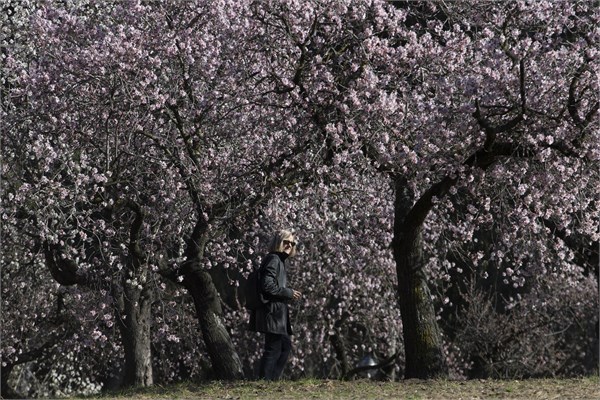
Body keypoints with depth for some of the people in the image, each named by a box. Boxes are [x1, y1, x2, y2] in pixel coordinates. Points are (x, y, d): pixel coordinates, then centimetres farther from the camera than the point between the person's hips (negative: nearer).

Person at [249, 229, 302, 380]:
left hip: (278, 313, 11)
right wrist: (289, 293, -14)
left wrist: (290, 294, 12)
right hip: (272, 311, -11)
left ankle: (273, 379, 17)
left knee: (286, 346, 14)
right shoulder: (273, 259, -11)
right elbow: (267, 285, -22)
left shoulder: (279, 260, 20)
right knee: (273, 349, -8)